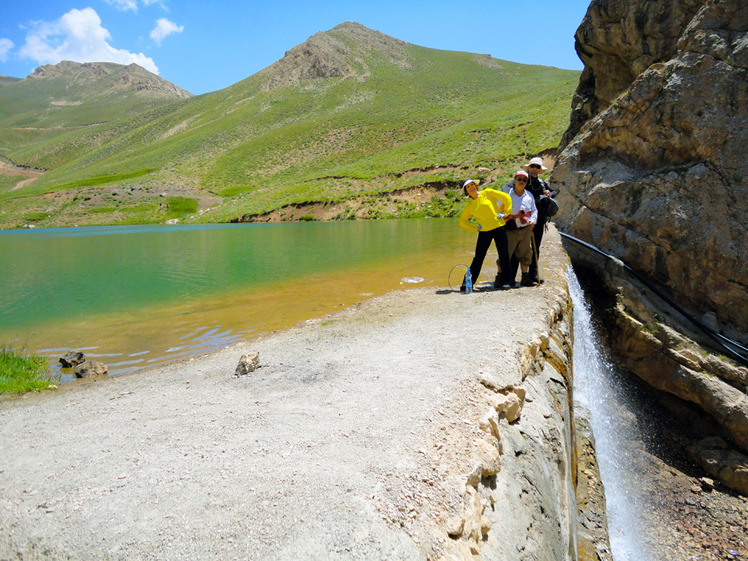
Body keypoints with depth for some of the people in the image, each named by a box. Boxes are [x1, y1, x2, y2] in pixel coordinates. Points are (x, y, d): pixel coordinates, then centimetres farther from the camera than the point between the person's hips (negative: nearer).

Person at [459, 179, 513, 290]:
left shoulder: (487, 193, 2)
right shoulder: (469, 205, 8)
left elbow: (506, 198, 2)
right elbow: (463, 221, 15)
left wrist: (506, 213, -3)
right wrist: (475, 228, 2)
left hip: (499, 228, -1)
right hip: (484, 232, 2)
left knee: (504, 255, 2)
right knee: (478, 257, 1)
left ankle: (505, 282, 13)